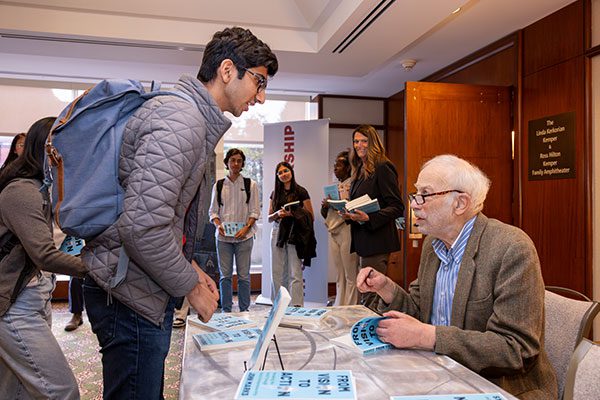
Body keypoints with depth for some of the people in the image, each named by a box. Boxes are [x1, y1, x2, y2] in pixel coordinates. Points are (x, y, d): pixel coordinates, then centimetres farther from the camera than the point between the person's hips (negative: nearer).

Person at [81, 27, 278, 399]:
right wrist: (192, 287, -16)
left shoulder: (197, 120, 13)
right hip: (131, 296, -10)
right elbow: (143, 225, -30)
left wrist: (190, 266, 12)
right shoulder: (181, 120, -21)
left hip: (148, 292, 10)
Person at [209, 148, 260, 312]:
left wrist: (246, 228, -12)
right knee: (225, 275, 5)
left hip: (244, 236, -1)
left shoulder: (250, 185, 6)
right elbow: (213, 211, 11)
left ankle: (244, 310, 11)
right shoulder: (218, 186, 10)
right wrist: (218, 225, -8)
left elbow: (255, 211, 2)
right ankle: (226, 310, 14)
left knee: (244, 275, 1)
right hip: (223, 236, 2)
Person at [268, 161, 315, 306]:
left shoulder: (301, 192, 1)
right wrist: (278, 214, -7)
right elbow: (269, 217, 15)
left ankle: (297, 306, -2)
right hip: (277, 233, 4)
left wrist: (294, 214, -16)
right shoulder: (275, 193, 13)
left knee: (295, 273, -7)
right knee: (276, 273, 6)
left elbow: (311, 217, -1)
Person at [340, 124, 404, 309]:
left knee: (370, 298, -6)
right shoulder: (359, 171, 16)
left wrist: (368, 218, -24)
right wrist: (349, 214, 4)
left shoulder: (383, 168, -10)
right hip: (362, 239, 9)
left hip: (377, 240, -9)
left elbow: (397, 207, -15)